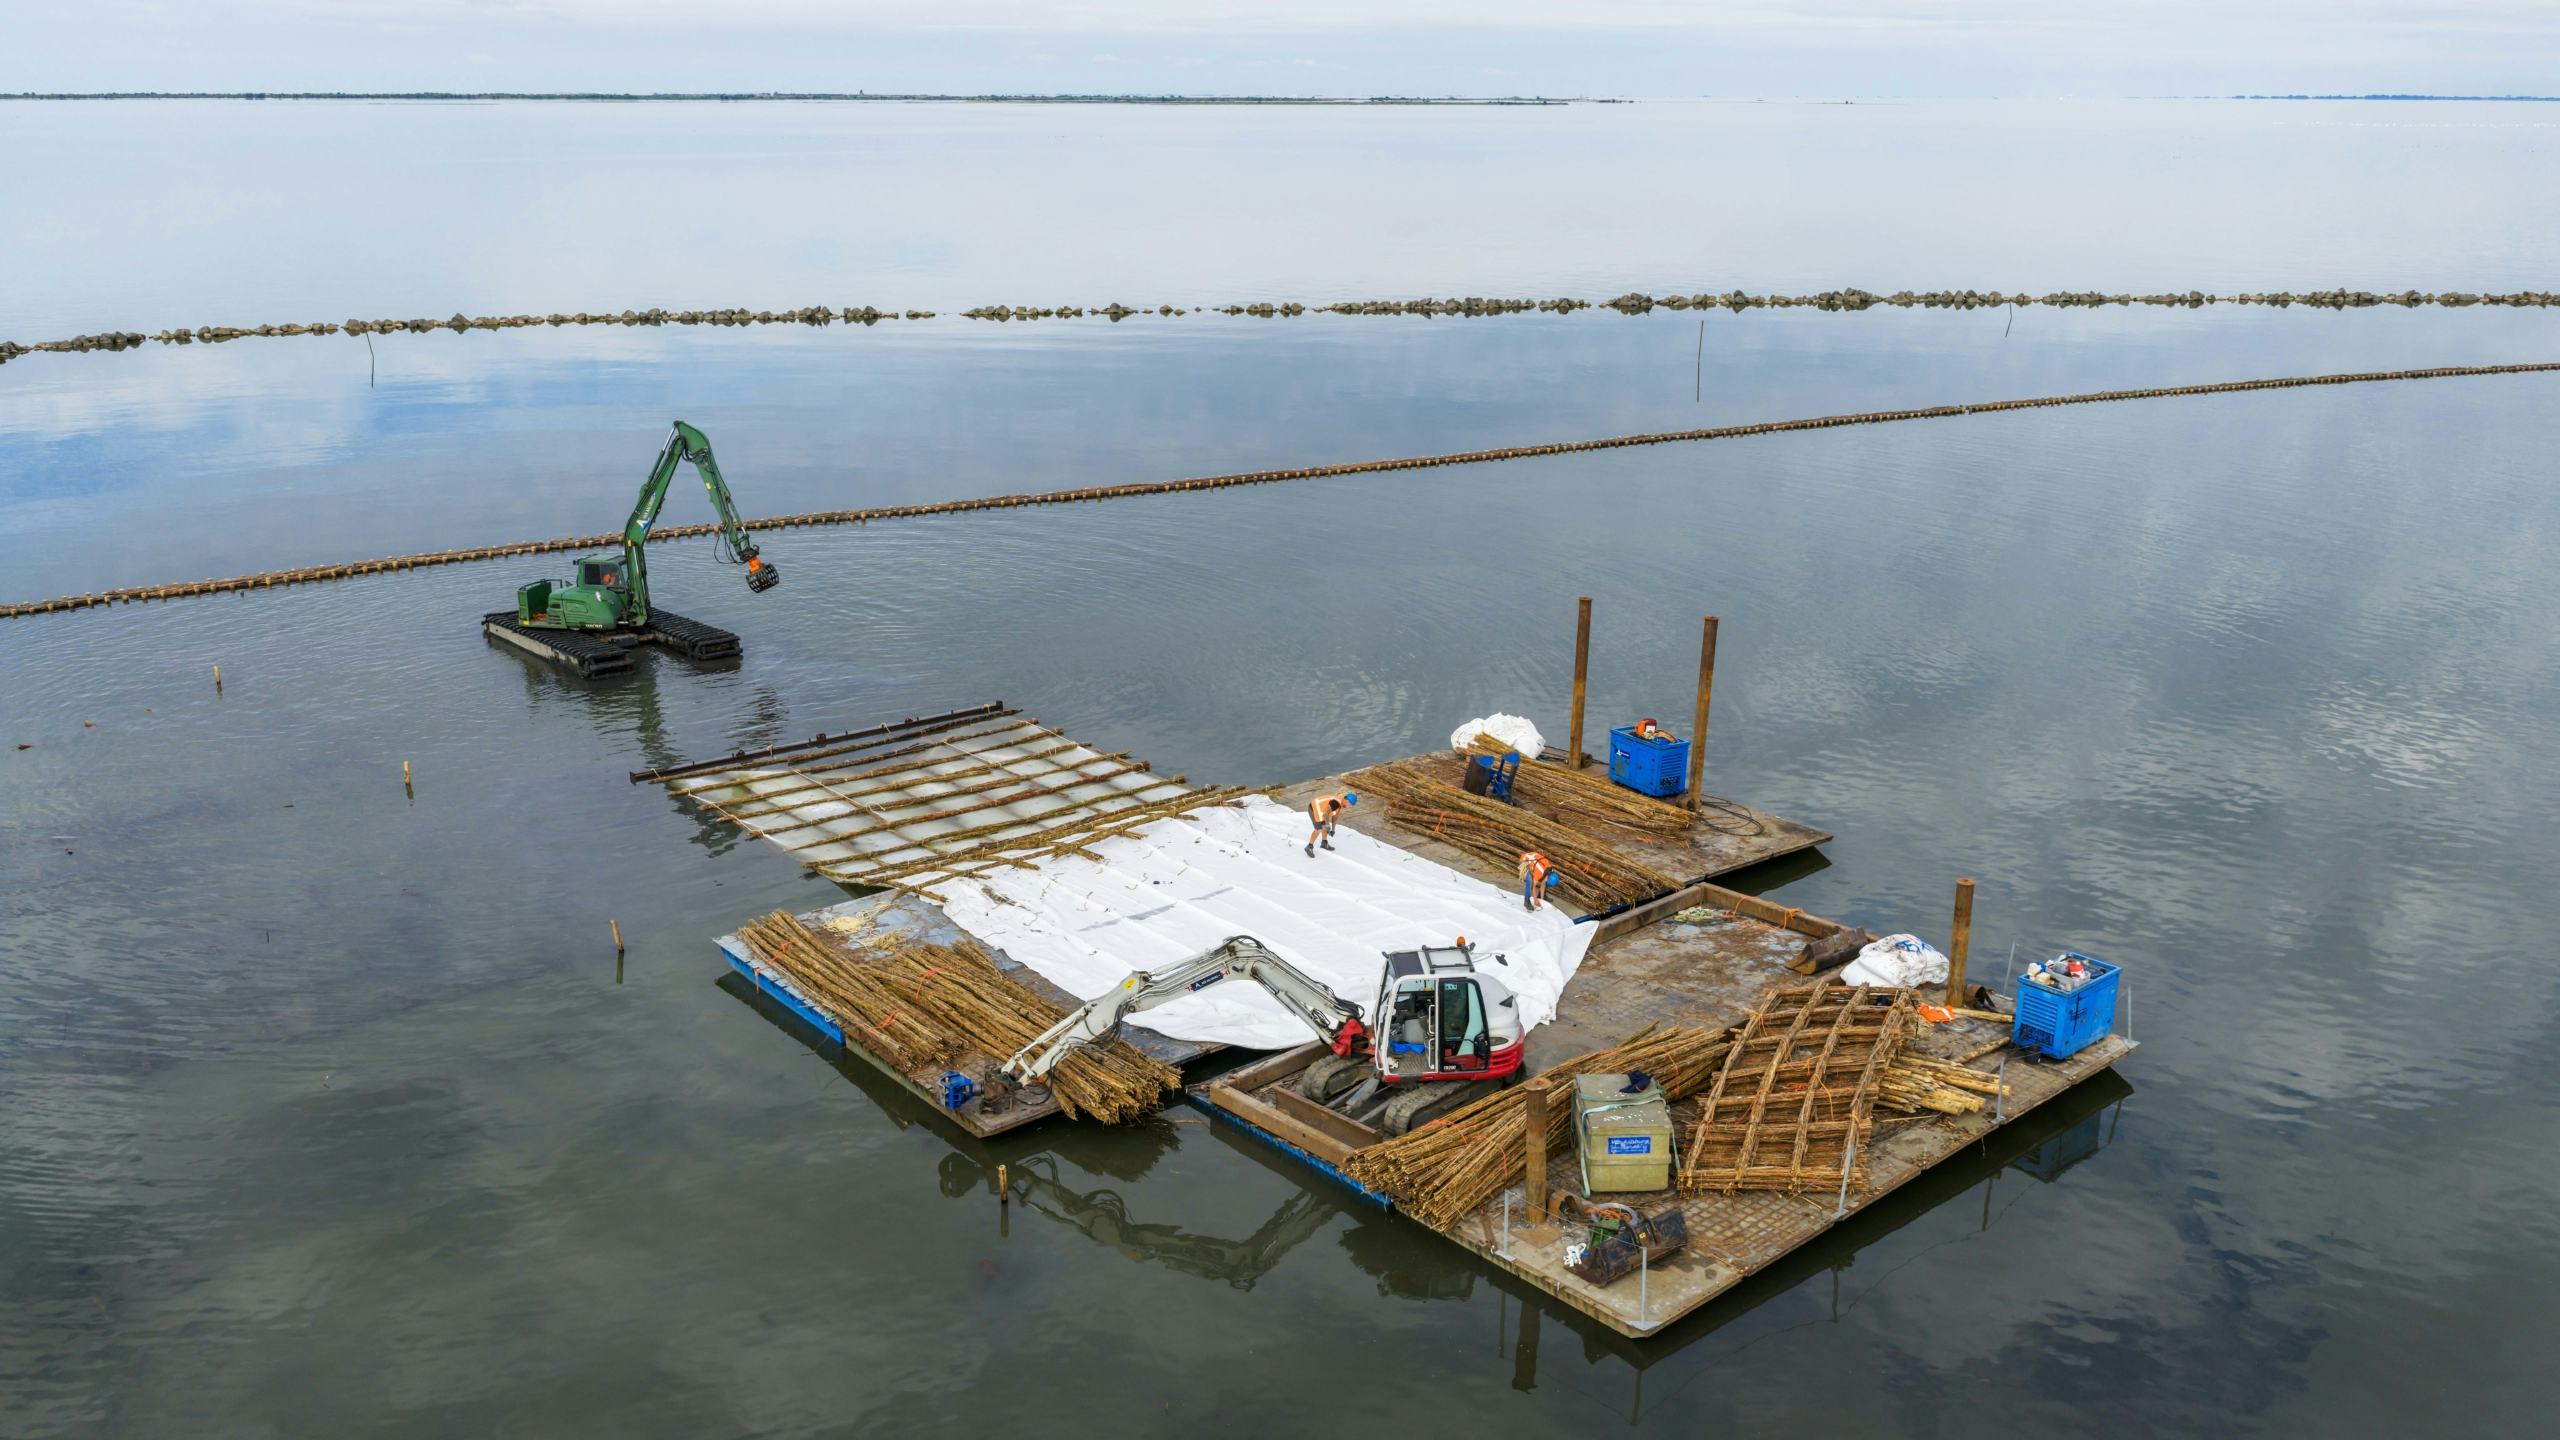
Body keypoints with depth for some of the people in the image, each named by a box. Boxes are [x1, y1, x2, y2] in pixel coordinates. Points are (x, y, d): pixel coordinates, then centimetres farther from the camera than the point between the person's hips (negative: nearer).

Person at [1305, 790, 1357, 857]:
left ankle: (1324, 843, 36)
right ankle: (1309, 847, 4)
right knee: (1318, 829, -8)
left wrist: (1333, 829, 18)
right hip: (1314, 809, -10)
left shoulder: (1340, 803, 5)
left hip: (1317, 806, 10)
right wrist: (1327, 826, -13)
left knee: (1325, 825, 19)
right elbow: (1325, 814, -26)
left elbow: (1335, 816, 16)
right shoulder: (1336, 803, -26)